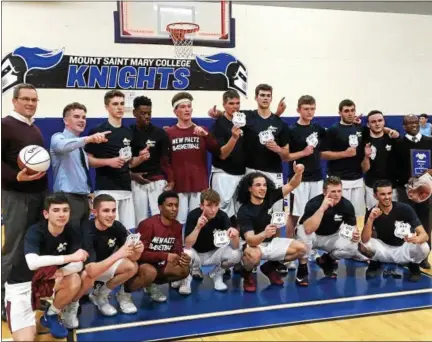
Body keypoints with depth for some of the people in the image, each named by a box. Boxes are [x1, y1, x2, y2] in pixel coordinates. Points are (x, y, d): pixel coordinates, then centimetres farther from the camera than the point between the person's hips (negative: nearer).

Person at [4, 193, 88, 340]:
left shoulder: (72, 232, -11)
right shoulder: (35, 232, -25)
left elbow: (78, 264, -14)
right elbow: (32, 262, -42)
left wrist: (60, 272, -35)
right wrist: (70, 257, -41)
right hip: (20, 285, -5)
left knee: (75, 280, -25)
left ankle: (50, 316, 2)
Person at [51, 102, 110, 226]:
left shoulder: (81, 145, 19)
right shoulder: (58, 137, -6)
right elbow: (62, 146, -32)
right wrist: (89, 138, -45)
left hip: (84, 198, 8)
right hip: (68, 198, -8)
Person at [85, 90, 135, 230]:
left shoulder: (128, 132, 14)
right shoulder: (98, 132, -4)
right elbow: (88, 160, -5)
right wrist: (109, 161, -19)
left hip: (126, 188, 6)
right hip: (106, 189, -6)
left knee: (130, 229, 6)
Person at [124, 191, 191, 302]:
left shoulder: (177, 226, -2)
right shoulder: (148, 224, -23)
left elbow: (177, 250, 2)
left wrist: (183, 257, -23)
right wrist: (165, 256, -30)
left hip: (159, 264, 7)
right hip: (140, 264, -7)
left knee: (184, 270, -12)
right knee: (150, 272, -38)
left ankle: (150, 285, 4)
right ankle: (123, 291, -11)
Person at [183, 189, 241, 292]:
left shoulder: (222, 216, -19)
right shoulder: (193, 215, -23)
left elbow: (235, 247, -22)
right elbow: (187, 245, -30)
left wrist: (234, 236, -46)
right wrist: (198, 227, -44)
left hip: (214, 253, 3)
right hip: (196, 253, -2)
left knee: (236, 254, -25)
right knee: (186, 254, -37)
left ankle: (217, 274, 5)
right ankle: (187, 276, -2)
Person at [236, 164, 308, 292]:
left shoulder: (269, 197, -9)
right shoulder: (244, 211, -24)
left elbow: (292, 185, -6)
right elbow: (251, 240, -33)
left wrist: (298, 173, -29)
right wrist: (264, 234, -55)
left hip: (271, 242, 6)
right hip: (252, 244, -6)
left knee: (301, 248, -8)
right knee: (254, 255, -41)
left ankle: (270, 267, 11)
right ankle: (247, 274, -4)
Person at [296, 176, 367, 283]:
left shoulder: (347, 205, -18)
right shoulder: (314, 203, -29)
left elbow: (353, 227, -3)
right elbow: (308, 229, -44)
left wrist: (355, 234, -27)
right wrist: (322, 208, -48)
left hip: (331, 237, 3)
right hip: (313, 237, -3)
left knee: (352, 247, -25)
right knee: (303, 231, -37)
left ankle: (327, 259, 7)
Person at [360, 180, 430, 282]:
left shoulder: (405, 209, -19)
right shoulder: (371, 213, -15)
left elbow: (424, 235, -23)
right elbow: (364, 240, -25)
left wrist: (416, 239, -48)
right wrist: (370, 219, -39)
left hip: (404, 249, 0)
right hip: (384, 249, 1)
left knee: (424, 247, -31)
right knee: (364, 246, -28)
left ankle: (414, 266, 4)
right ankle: (375, 263, 7)